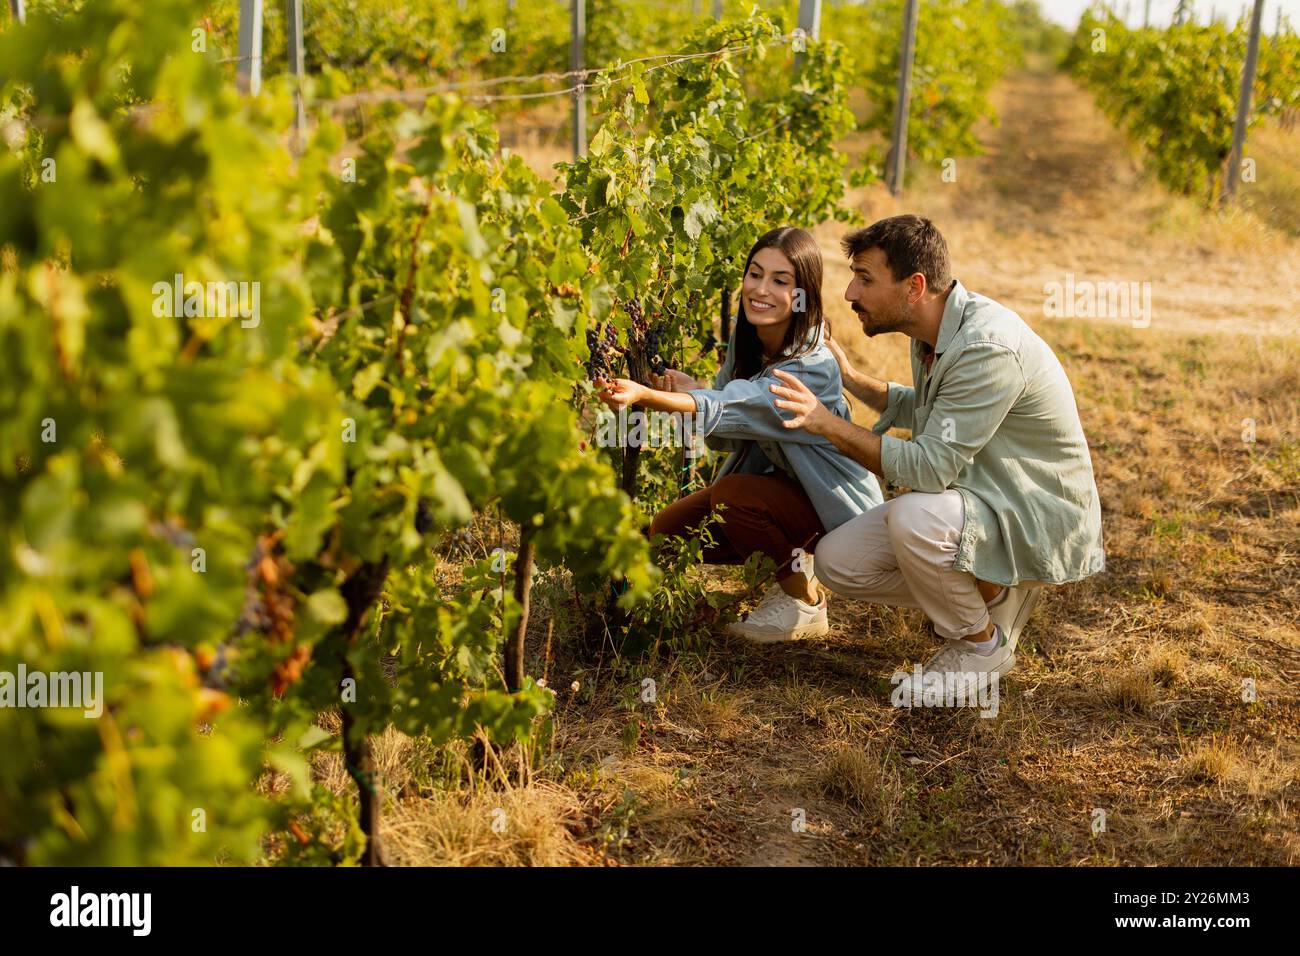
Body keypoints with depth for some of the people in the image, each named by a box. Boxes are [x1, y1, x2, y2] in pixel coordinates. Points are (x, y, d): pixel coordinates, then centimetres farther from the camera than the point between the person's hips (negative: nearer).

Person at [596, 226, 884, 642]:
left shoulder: (813, 368, -31)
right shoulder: (745, 340, -7)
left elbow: (728, 409, -43)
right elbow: (724, 438, -5)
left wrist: (643, 394, -58)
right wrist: (688, 390, -26)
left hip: (832, 500, -8)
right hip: (773, 478, 8)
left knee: (731, 496, -31)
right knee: (667, 532, -4)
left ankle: (807, 604, -9)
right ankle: (791, 560, 14)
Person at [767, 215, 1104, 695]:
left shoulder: (988, 347, -28)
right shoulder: (934, 330, 2)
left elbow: (930, 466, -31)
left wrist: (829, 423, -29)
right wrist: (850, 378, 14)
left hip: (1042, 522, -9)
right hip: (978, 501, 9)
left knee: (914, 518, -36)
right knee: (836, 561, -3)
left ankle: (984, 644, -8)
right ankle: (995, 591, 11)